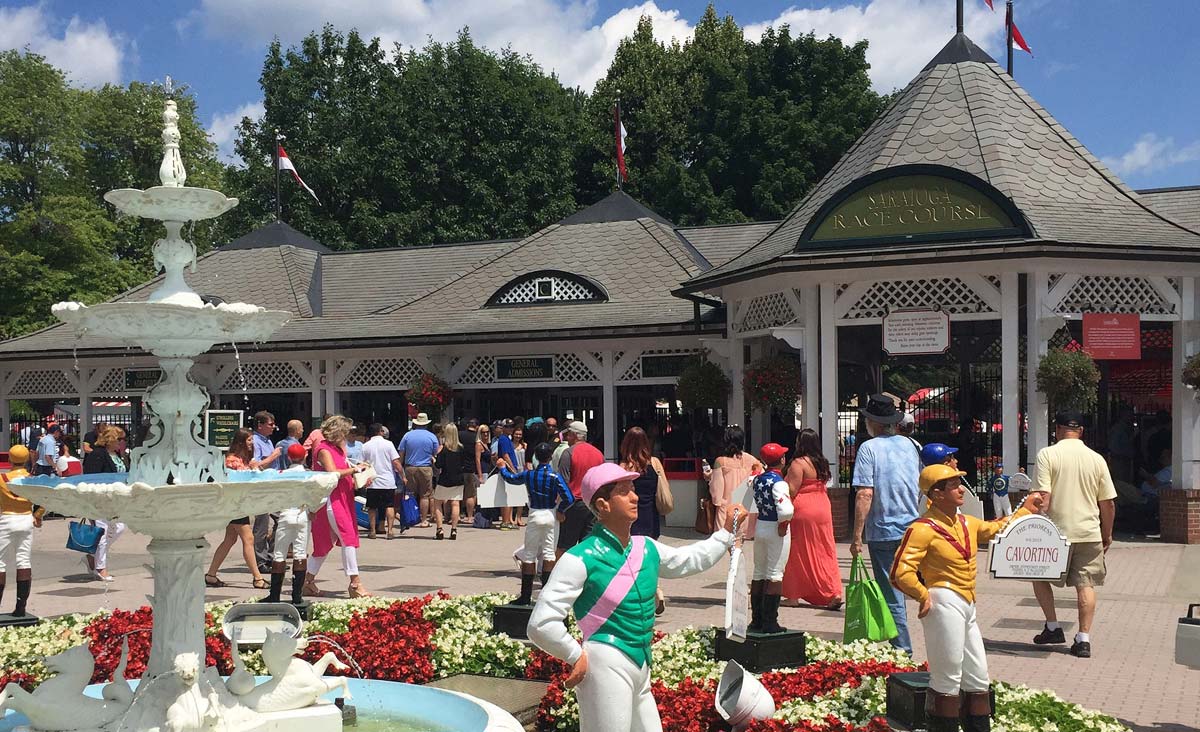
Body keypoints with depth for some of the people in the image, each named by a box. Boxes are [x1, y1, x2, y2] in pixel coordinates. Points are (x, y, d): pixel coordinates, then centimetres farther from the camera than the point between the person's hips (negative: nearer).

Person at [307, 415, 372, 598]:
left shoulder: (338, 449, 19)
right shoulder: (324, 449, -9)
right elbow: (332, 473, -22)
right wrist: (354, 469, -13)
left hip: (343, 498, 9)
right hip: (331, 499, -9)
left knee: (326, 542, 12)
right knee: (348, 537, -15)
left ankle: (309, 581, 19)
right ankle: (355, 583, -16)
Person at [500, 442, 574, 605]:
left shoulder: (528, 475, -3)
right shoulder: (555, 477, -10)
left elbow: (510, 477, 16)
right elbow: (569, 498, -18)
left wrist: (502, 467, 36)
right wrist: (560, 510, 1)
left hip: (535, 515, 1)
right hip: (551, 516, -1)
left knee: (529, 556, 8)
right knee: (549, 554, 6)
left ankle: (526, 596, 10)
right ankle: (546, 593, 4)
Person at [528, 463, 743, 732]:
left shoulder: (646, 549, 9)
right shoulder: (581, 559, -15)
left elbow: (691, 558, 29)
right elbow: (541, 624, -17)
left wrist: (728, 533, 28)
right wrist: (577, 657, -11)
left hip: (641, 670, 8)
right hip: (606, 667, -8)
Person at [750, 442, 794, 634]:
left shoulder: (757, 479, 3)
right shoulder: (778, 483, -19)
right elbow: (786, 510, -29)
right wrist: (783, 525, -15)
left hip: (760, 527, 7)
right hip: (775, 530, -7)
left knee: (759, 573, 14)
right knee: (775, 575, -1)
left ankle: (756, 620, 20)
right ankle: (770, 623, 0)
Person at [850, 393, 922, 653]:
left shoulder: (869, 448, -10)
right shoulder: (908, 444, 7)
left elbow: (865, 494, -18)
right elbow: (921, 488, 17)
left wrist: (857, 536, -15)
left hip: (883, 532, -6)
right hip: (912, 530, 6)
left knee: (892, 595, 0)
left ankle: (903, 651, 2)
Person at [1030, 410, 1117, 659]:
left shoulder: (1047, 454, -7)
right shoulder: (1096, 459, 4)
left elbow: (1044, 497, -14)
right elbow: (1108, 503, 7)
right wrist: (1107, 534, 19)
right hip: (1089, 532, 3)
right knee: (1085, 584, 7)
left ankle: (1053, 628, 15)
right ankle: (1083, 640, 3)